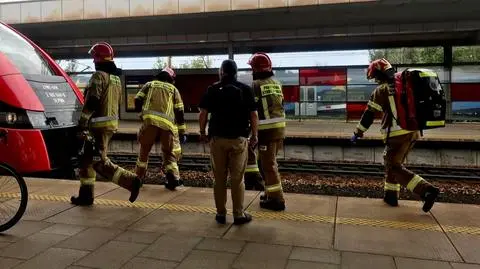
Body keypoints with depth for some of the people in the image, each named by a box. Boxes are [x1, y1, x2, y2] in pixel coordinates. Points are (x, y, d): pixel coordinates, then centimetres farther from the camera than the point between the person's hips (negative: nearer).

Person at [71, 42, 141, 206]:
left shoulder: (99, 75, -12)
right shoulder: (116, 78, 16)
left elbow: (91, 102, -20)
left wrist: (81, 125, -18)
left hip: (100, 124, -9)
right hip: (111, 123, 9)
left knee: (100, 163, -5)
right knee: (87, 159, 15)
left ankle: (131, 181, -8)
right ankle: (86, 195, 18)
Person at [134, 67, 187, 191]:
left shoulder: (149, 85, 23)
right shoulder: (173, 89, 22)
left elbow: (137, 101, 8)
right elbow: (179, 112, 14)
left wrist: (141, 111, 26)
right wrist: (182, 132, 15)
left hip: (150, 120, 0)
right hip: (167, 123, 0)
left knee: (144, 150, 16)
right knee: (169, 153, 13)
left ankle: (138, 177, 23)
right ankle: (173, 178, -3)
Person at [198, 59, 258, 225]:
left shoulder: (213, 89, 2)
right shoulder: (245, 89, 2)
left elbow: (203, 114, -2)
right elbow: (254, 115, -2)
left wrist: (202, 132, 10)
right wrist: (254, 135, 6)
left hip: (217, 138, 1)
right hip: (239, 138, 0)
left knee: (219, 178, 9)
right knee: (237, 178, 5)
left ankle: (221, 213, 15)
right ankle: (239, 214, 9)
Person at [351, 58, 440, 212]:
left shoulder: (381, 90, -6)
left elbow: (369, 114, -5)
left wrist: (358, 133, 4)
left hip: (398, 134, -8)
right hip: (414, 131, 8)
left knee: (395, 167, -1)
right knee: (391, 161, 20)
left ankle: (427, 190, -14)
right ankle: (391, 195, 23)